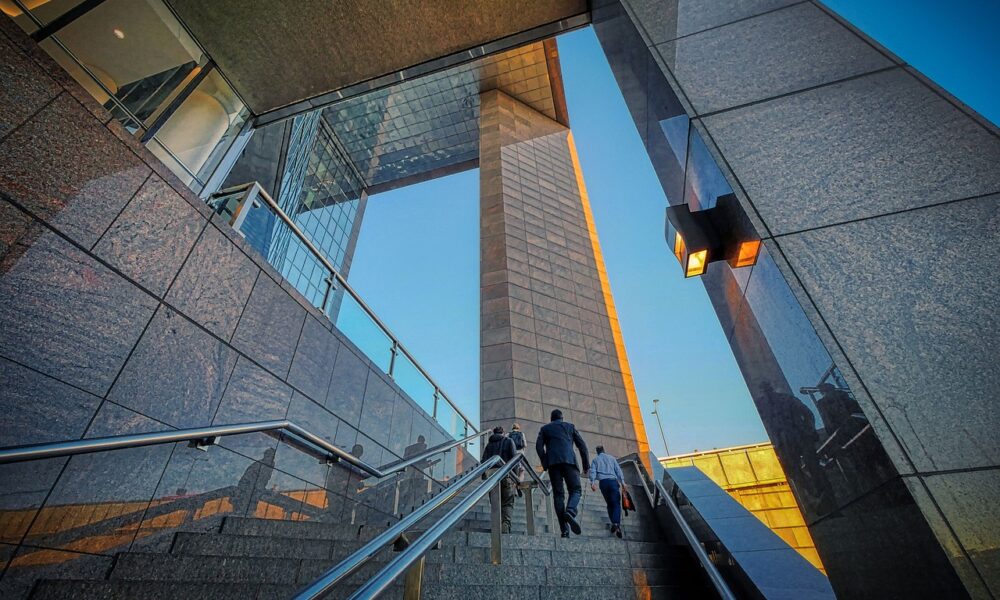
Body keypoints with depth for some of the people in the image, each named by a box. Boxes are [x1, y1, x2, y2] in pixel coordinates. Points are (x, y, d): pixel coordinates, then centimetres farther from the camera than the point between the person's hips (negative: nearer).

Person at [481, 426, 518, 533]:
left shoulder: (489, 444, 15)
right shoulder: (508, 441, 8)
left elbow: (483, 461, 8)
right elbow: (514, 458, -2)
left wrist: (484, 477, 10)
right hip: (506, 476, -2)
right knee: (508, 503, 4)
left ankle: (498, 528, 3)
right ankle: (506, 524, -15)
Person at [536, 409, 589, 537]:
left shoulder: (544, 429, 22)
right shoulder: (569, 426, 22)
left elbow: (539, 446, 5)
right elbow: (582, 445, 12)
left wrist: (545, 464, 7)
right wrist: (586, 464, 13)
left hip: (553, 463, 1)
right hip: (569, 460, -1)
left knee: (558, 494, 4)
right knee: (576, 490, 5)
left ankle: (564, 530, -4)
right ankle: (570, 512, -25)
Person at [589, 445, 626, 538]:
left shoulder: (595, 459, 17)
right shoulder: (612, 458, 19)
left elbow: (593, 471, 3)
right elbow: (618, 470, 8)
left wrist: (592, 482, -6)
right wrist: (622, 481, 2)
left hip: (602, 482, 1)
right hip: (613, 480, -1)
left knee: (609, 504, 13)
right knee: (616, 503, -6)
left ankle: (613, 523, 3)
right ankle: (616, 523, -26)